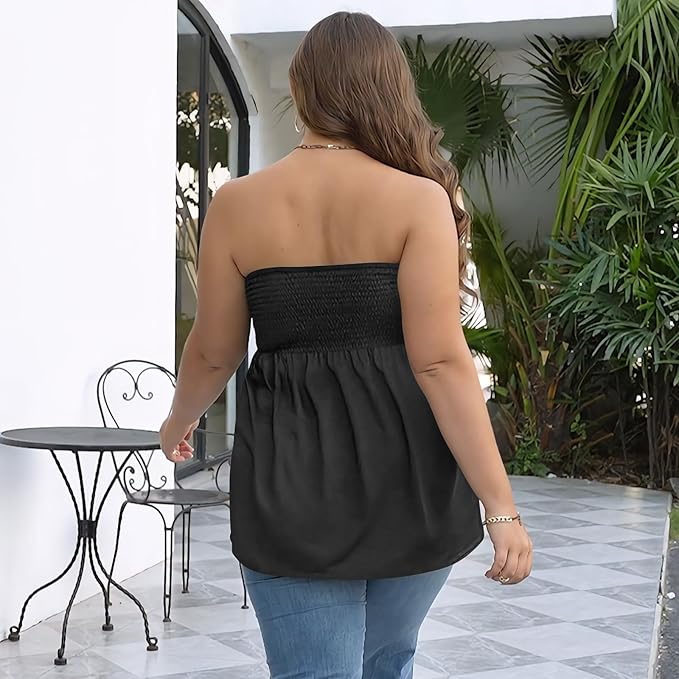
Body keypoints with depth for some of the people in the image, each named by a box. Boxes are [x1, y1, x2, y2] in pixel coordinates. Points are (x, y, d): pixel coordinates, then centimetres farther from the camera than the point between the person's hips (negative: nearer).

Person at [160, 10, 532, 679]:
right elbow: (440, 361, -14)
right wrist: (501, 506, -10)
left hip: (291, 481, 0)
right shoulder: (418, 198, -7)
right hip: (406, 476, 0)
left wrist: (179, 420, 27)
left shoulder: (238, 203, -2)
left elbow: (213, 352, 6)